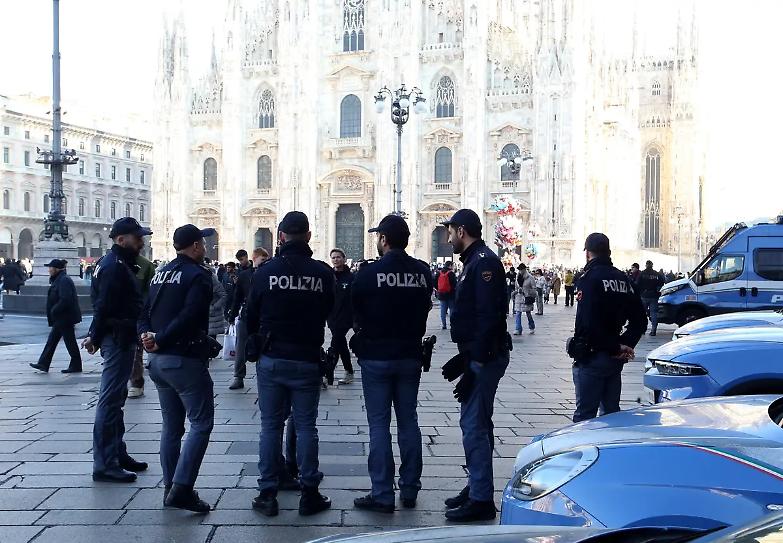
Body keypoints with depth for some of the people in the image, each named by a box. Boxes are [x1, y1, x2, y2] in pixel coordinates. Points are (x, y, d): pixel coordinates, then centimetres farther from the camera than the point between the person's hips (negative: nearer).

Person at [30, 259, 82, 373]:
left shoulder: (64, 280, -19)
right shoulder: (58, 280, 14)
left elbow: (65, 300, -27)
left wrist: (54, 311, -19)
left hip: (65, 318, -11)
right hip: (60, 319, 11)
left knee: (70, 342, -2)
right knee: (52, 339, 12)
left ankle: (76, 366, 6)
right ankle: (43, 364, 17)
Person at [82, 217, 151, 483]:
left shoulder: (118, 264, 17)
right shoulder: (115, 266, -16)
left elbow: (103, 306, 18)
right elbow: (104, 307, -21)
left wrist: (96, 336, 14)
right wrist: (95, 337, -13)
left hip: (120, 339, 11)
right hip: (118, 339, -11)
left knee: (115, 398, 17)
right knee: (110, 399, -7)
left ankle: (117, 454, 28)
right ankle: (104, 464, -4)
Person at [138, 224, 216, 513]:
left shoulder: (161, 273, 15)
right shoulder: (198, 275, -10)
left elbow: (145, 312, 10)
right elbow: (188, 316, -21)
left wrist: (147, 335, -6)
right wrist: (160, 340, -15)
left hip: (158, 360, 8)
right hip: (186, 360, -8)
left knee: (171, 425, 15)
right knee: (201, 423, -3)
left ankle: (170, 488, 20)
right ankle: (181, 488, -11)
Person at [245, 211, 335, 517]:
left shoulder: (266, 271, -6)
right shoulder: (323, 273, -6)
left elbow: (251, 316, 3)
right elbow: (331, 313, 4)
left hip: (271, 360, 0)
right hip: (308, 361, 0)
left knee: (271, 426, 9)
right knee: (306, 426, 8)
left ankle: (267, 495, 12)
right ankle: (309, 494, 11)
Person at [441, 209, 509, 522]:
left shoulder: (483, 262, -15)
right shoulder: (475, 261, 18)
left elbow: (488, 317, -23)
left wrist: (474, 365, -25)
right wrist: (464, 357, 20)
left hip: (485, 357, -11)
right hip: (477, 355, 11)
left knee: (474, 426, -8)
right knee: (475, 423, 17)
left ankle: (481, 500, -2)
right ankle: (477, 488, 27)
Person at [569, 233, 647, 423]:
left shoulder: (590, 277, -13)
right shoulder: (623, 279, 11)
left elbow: (588, 323, -23)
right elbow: (640, 321, 13)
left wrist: (616, 347, -14)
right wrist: (624, 345, 1)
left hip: (592, 356, -7)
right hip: (615, 359, 7)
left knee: (584, 414, -3)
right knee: (611, 412, 17)